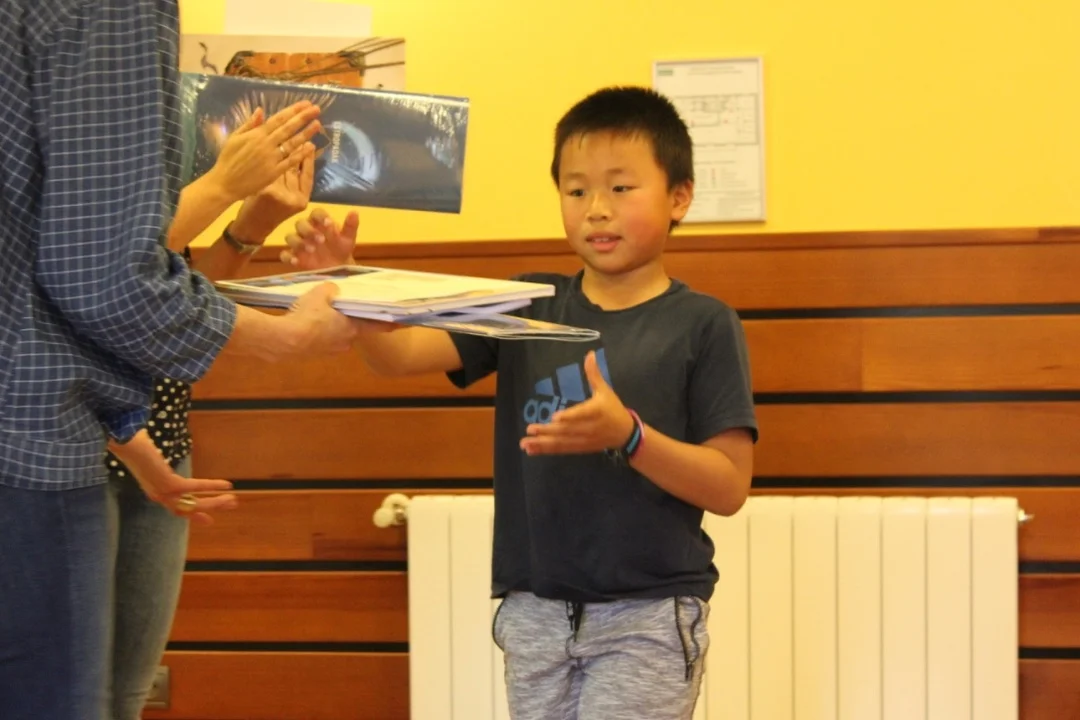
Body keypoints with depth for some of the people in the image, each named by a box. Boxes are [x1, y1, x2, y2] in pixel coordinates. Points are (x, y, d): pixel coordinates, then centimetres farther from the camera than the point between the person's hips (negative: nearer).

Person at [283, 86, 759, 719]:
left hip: (648, 615, -4)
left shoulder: (703, 325, -5)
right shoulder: (528, 307, 7)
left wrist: (627, 435, -24)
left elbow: (730, 487, -9)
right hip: (536, 611, 5)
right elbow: (401, 352, -4)